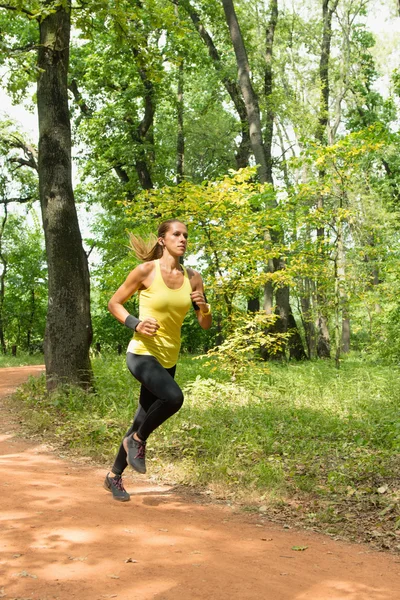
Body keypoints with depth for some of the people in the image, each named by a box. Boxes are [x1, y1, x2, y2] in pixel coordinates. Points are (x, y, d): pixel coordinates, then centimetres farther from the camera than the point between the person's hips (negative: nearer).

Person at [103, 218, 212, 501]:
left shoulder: (193, 277, 2)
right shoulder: (146, 270, -10)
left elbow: (206, 324, 8)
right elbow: (114, 303, -1)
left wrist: (204, 307, -14)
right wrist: (135, 324, -17)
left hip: (169, 359, 6)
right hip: (142, 353, -6)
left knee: (143, 420, 13)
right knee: (174, 397, -31)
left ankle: (114, 476, 33)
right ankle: (137, 440, -3)